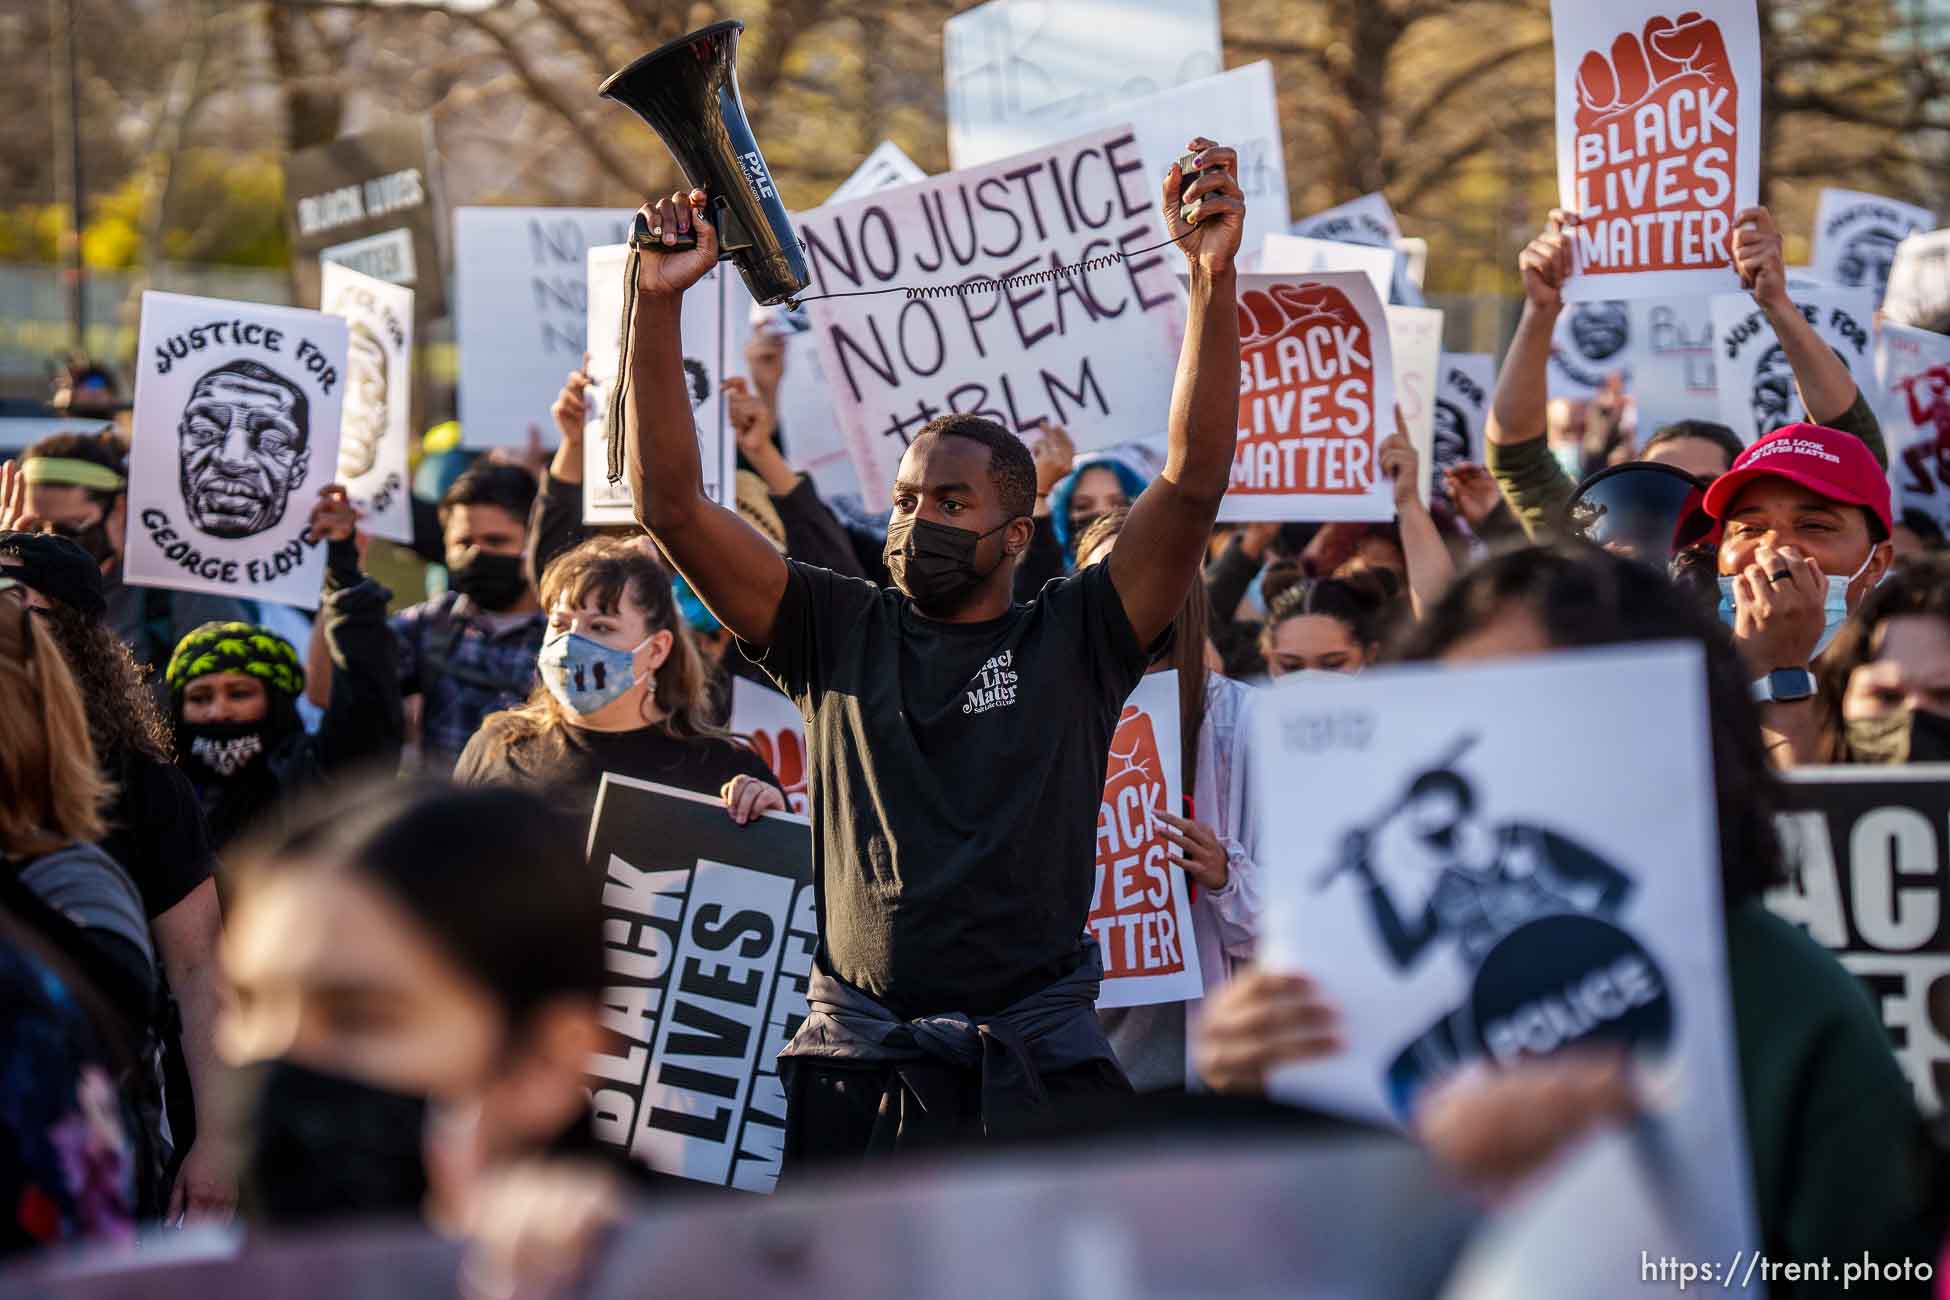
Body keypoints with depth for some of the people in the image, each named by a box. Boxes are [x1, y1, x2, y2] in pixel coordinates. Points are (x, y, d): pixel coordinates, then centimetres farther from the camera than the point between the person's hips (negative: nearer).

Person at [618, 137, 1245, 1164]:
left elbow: (1195, 480, -4)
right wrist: (657, 306, -5)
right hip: (856, 1063, 1)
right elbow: (672, 507, 5)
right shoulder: (839, 634, 12)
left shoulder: (1073, 639, 7)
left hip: (1039, 1066, -1)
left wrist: (1214, 281, -16)